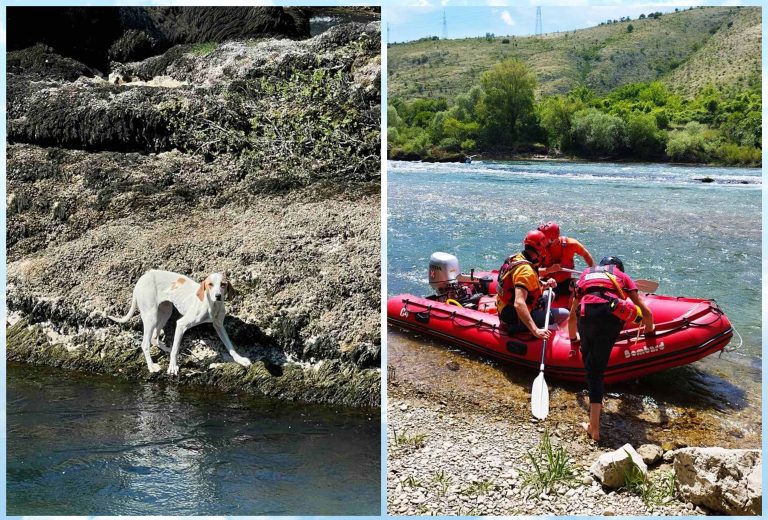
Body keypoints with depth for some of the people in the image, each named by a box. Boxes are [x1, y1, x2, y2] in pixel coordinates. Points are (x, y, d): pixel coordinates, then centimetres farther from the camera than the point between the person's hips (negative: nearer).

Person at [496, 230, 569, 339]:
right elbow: (518, 303, -40)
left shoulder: (516, 258, 3)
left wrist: (544, 284, 1)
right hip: (516, 321, -10)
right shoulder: (526, 270, -28)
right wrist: (535, 330, -46)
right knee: (564, 314, -10)